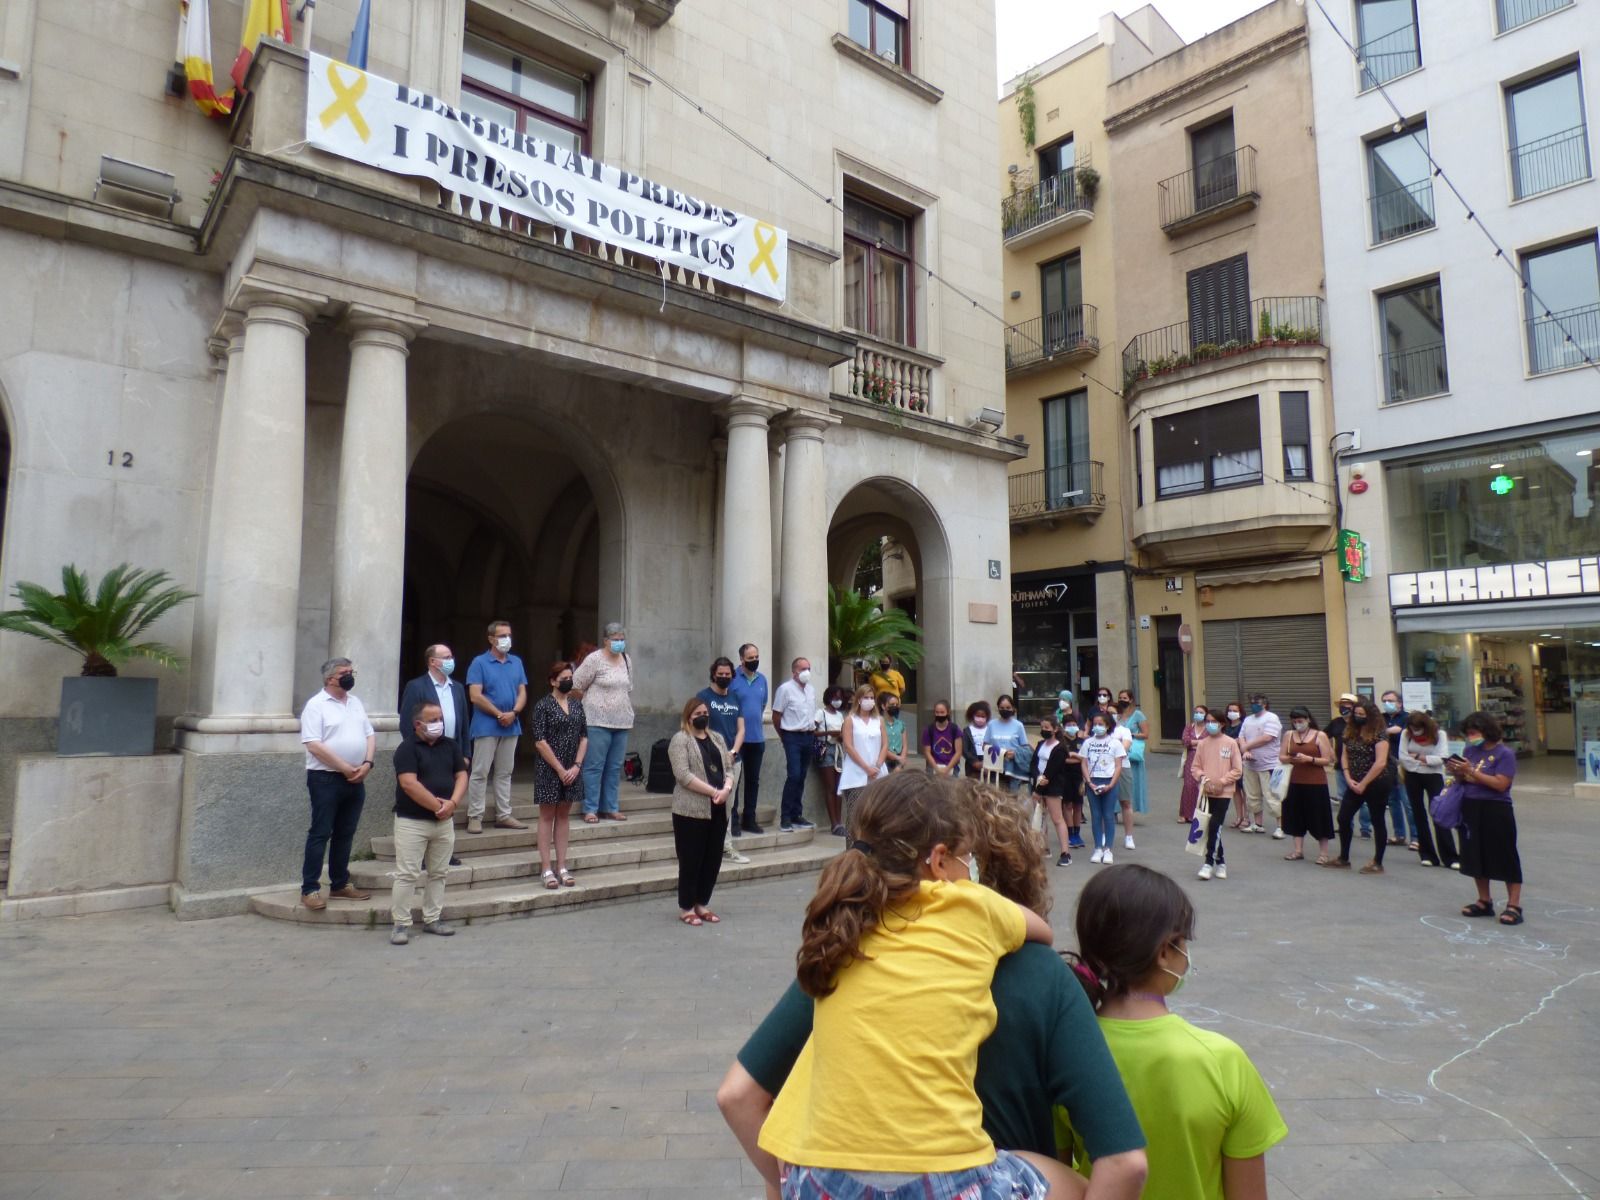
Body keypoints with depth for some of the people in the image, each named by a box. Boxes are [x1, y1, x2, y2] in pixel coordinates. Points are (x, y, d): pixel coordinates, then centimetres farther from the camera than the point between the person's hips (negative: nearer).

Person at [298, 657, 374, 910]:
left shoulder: (356, 703, 13)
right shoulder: (316, 705, -8)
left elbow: (370, 735, 12)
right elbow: (314, 745, -16)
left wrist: (367, 764, -5)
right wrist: (346, 768, -15)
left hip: (355, 780, 6)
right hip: (326, 778, -6)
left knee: (345, 834, 12)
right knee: (320, 834, -3)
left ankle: (340, 884, 21)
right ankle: (309, 889, 4)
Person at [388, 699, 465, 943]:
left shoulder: (451, 746, 9)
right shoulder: (407, 748, -10)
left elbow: (461, 775, 7)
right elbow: (409, 784, -18)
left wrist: (452, 803, -10)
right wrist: (437, 805, -16)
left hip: (444, 822, 6)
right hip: (411, 821, -6)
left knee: (438, 873, 12)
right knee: (407, 874, -3)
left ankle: (432, 919, 22)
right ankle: (401, 924, 6)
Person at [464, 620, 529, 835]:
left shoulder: (516, 662, 12)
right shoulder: (479, 663, -4)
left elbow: (522, 692, 9)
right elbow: (475, 696, -11)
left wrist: (513, 713, -9)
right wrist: (499, 714, -12)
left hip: (511, 726, 5)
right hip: (486, 726, -5)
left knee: (505, 773, 11)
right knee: (480, 772, -2)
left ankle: (504, 815, 17)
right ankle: (475, 817, 4)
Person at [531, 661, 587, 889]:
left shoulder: (577, 704, 7)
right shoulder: (543, 705, -8)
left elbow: (584, 737, 7)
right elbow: (540, 742, -12)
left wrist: (576, 766, -5)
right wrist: (560, 769, -13)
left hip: (572, 769, 5)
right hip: (549, 768, -5)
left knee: (564, 815, 11)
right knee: (547, 816, 4)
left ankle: (561, 867, 17)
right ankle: (546, 868, 8)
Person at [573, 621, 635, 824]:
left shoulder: (627, 660, 11)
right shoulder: (594, 659, -7)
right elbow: (576, 686, -5)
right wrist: (593, 701, 2)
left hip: (622, 722, 6)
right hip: (598, 722, -6)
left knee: (615, 768, 10)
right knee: (594, 766, -3)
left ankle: (610, 808, 18)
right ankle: (590, 809, 5)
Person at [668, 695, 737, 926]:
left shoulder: (717, 738, 16)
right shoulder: (681, 739, -6)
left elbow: (728, 768, 13)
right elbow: (683, 775, -16)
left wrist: (726, 788, -8)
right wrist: (714, 792, -18)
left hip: (718, 809, 7)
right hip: (691, 809, -6)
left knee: (713, 859, 10)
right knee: (691, 860, 1)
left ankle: (701, 904, 23)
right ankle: (686, 908, 13)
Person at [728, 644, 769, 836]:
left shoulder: (762, 679, 8)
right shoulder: (732, 678, -10)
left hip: (757, 738, 6)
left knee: (753, 780, 12)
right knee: (734, 780, 0)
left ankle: (749, 819, 22)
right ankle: (733, 820, 7)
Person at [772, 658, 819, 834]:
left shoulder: (811, 690, 11)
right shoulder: (785, 689, -9)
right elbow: (776, 716, -5)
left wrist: (812, 728, 15)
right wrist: (784, 737, 4)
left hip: (808, 736, 6)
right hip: (793, 737, -6)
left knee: (801, 777, 10)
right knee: (794, 776, -12)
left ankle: (797, 816, 18)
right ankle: (785, 818, -5)